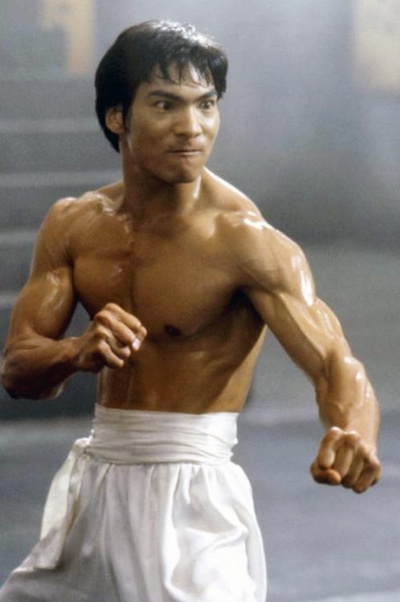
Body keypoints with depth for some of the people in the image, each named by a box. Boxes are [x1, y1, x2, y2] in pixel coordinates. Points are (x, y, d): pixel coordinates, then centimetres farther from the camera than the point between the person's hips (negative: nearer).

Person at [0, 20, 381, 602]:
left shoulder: (245, 240, -16)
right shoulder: (73, 225, 2)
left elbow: (336, 364, -26)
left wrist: (353, 436, -49)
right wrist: (77, 353, -26)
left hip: (189, 497, -6)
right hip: (94, 487, 6)